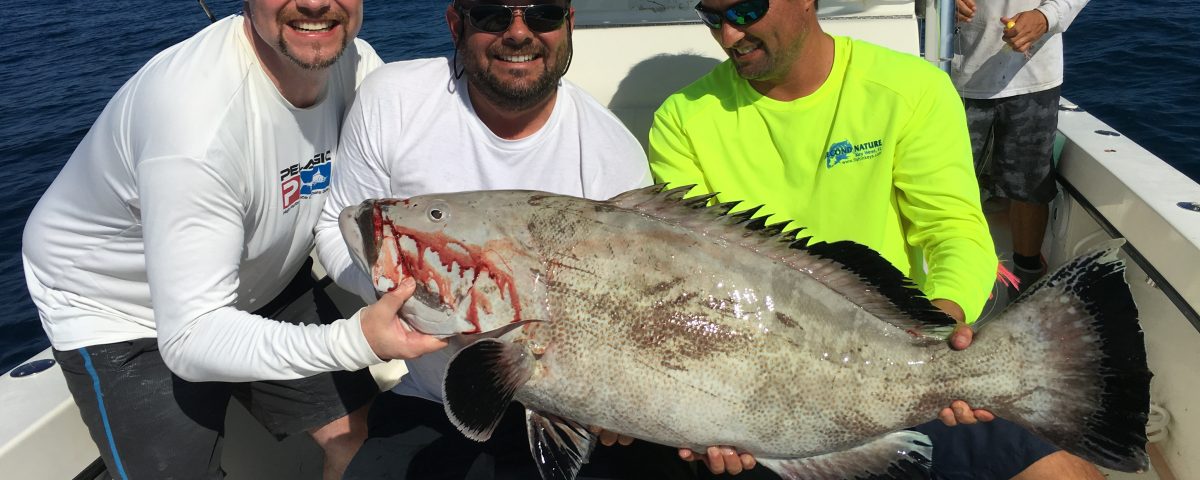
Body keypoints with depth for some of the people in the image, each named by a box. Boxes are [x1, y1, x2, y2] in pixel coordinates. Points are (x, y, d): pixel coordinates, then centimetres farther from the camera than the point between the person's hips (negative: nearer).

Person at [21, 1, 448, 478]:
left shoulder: (355, 61, -17)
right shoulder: (194, 116, -38)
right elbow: (189, 339, -37)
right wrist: (353, 342, -50)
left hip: (261, 282, 6)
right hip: (120, 314, -5)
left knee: (367, 436, 6)